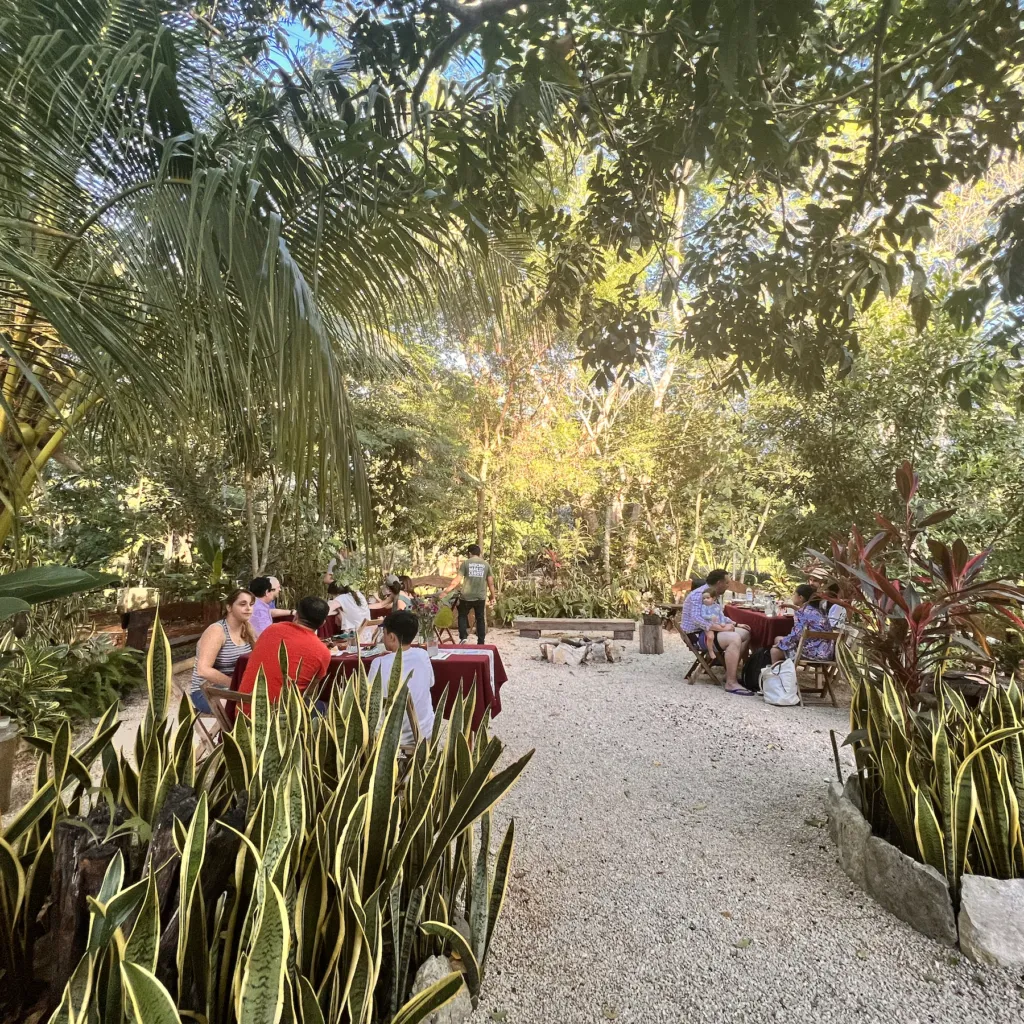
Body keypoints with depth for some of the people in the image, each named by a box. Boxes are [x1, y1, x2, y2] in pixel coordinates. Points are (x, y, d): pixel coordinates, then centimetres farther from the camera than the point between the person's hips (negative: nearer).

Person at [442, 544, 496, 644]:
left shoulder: (465, 563, -3)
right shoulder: (486, 564, 4)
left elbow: (457, 580, -9)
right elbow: (491, 582, 4)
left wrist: (445, 591, -4)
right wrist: (493, 596, 14)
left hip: (466, 596, -2)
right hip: (480, 597, 2)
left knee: (462, 615, 18)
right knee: (480, 619, 13)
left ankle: (463, 637, 3)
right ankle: (481, 642, 15)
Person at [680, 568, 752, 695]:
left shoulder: (714, 594, 14)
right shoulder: (699, 594, -17)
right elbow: (696, 619, -30)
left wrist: (736, 624, 13)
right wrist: (720, 629, -34)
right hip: (697, 635, -10)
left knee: (745, 634, 7)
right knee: (734, 638, -28)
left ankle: (731, 673, 9)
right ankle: (731, 683, -26)